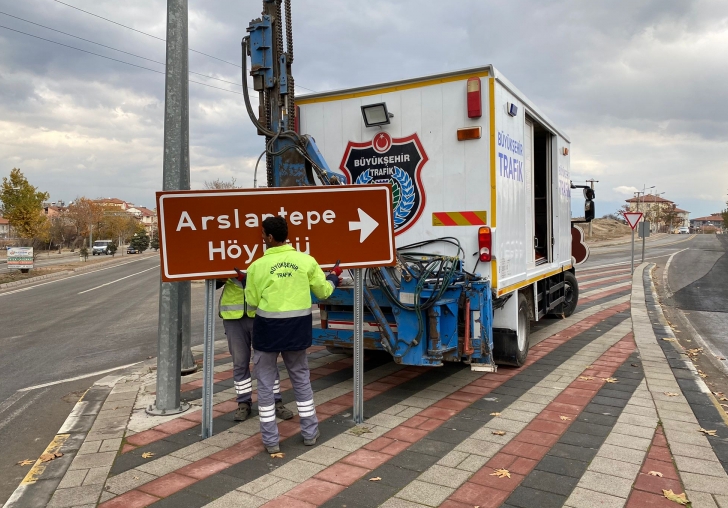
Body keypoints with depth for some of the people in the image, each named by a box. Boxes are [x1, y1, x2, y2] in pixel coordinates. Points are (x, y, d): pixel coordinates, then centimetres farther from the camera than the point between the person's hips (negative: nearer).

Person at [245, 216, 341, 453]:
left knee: (265, 384, 11)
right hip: (297, 328, 3)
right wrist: (333, 276, 25)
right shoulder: (306, 260, -4)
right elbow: (324, 291, 7)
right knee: (301, 379, 19)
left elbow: (252, 302, -1)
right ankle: (310, 433, 27)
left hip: (268, 328, -3)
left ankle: (271, 440, 16)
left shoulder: (258, 266, -9)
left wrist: (245, 281, 18)